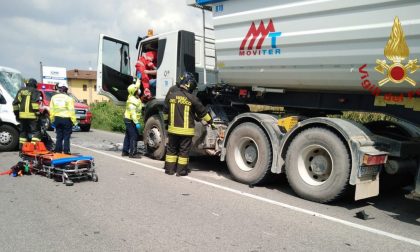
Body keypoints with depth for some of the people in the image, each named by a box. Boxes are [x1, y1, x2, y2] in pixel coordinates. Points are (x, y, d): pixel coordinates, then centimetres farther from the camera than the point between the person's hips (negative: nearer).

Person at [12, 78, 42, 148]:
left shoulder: (21, 91, 18)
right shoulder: (35, 91, 0)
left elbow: (15, 103, 17)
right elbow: (35, 102, -15)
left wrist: (16, 113, 21)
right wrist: (37, 112, -15)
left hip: (22, 115, 6)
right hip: (32, 115, -6)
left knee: (23, 131, 16)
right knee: (36, 131, -4)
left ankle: (21, 146, 17)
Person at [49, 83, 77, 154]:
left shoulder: (53, 97, 8)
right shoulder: (68, 98, -8)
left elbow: (51, 109, 10)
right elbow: (71, 111, -11)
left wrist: (52, 120, 16)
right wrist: (74, 121, -9)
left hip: (57, 118, 4)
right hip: (66, 119, -4)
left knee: (59, 136, 12)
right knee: (66, 137, 2)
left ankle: (58, 151, 13)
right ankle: (66, 151, 1)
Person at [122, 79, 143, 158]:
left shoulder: (134, 97, 5)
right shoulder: (132, 101, -23)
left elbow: (136, 86, 24)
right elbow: (133, 113, -29)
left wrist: (138, 79, 28)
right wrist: (137, 123, -33)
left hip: (128, 120, 10)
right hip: (131, 120, -10)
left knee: (128, 136, 15)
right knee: (134, 136, -9)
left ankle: (125, 151, 21)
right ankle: (133, 153, -8)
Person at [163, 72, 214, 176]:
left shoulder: (171, 94, 0)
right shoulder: (192, 98, -10)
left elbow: (166, 111, 9)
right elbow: (202, 112, 1)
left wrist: (166, 120, 24)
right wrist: (210, 121, 15)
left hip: (173, 128, 4)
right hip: (186, 130, -3)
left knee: (171, 149, 14)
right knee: (184, 150, 6)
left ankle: (169, 169, 19)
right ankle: (181, 170, 11)